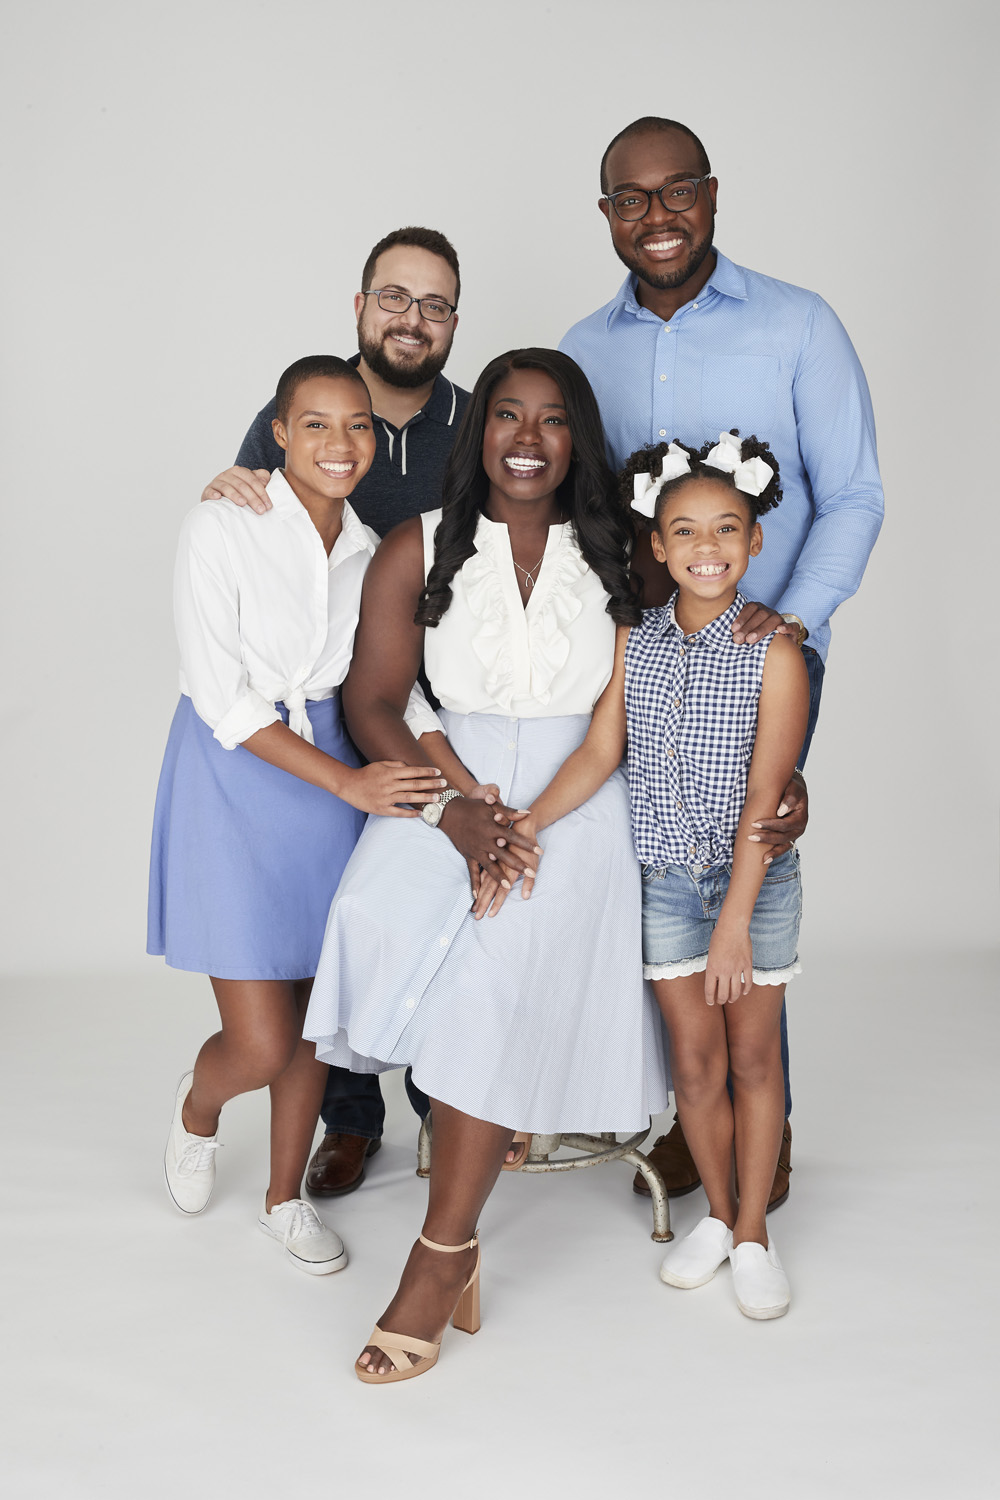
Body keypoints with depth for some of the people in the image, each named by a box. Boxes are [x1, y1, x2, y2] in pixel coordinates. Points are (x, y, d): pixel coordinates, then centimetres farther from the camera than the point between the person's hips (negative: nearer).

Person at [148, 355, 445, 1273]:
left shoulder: (367, 550, 5)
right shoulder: (223, 529, -12)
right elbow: (223, 697, -15)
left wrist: (453, 779, -10)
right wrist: (351, 782, -20)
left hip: (337, 775, 5)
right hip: (234, 778, -5)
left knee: (314, 1019, 12)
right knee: (262, 1044, -5)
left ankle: (285, 1198, 34)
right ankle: (197, 1104, 32)